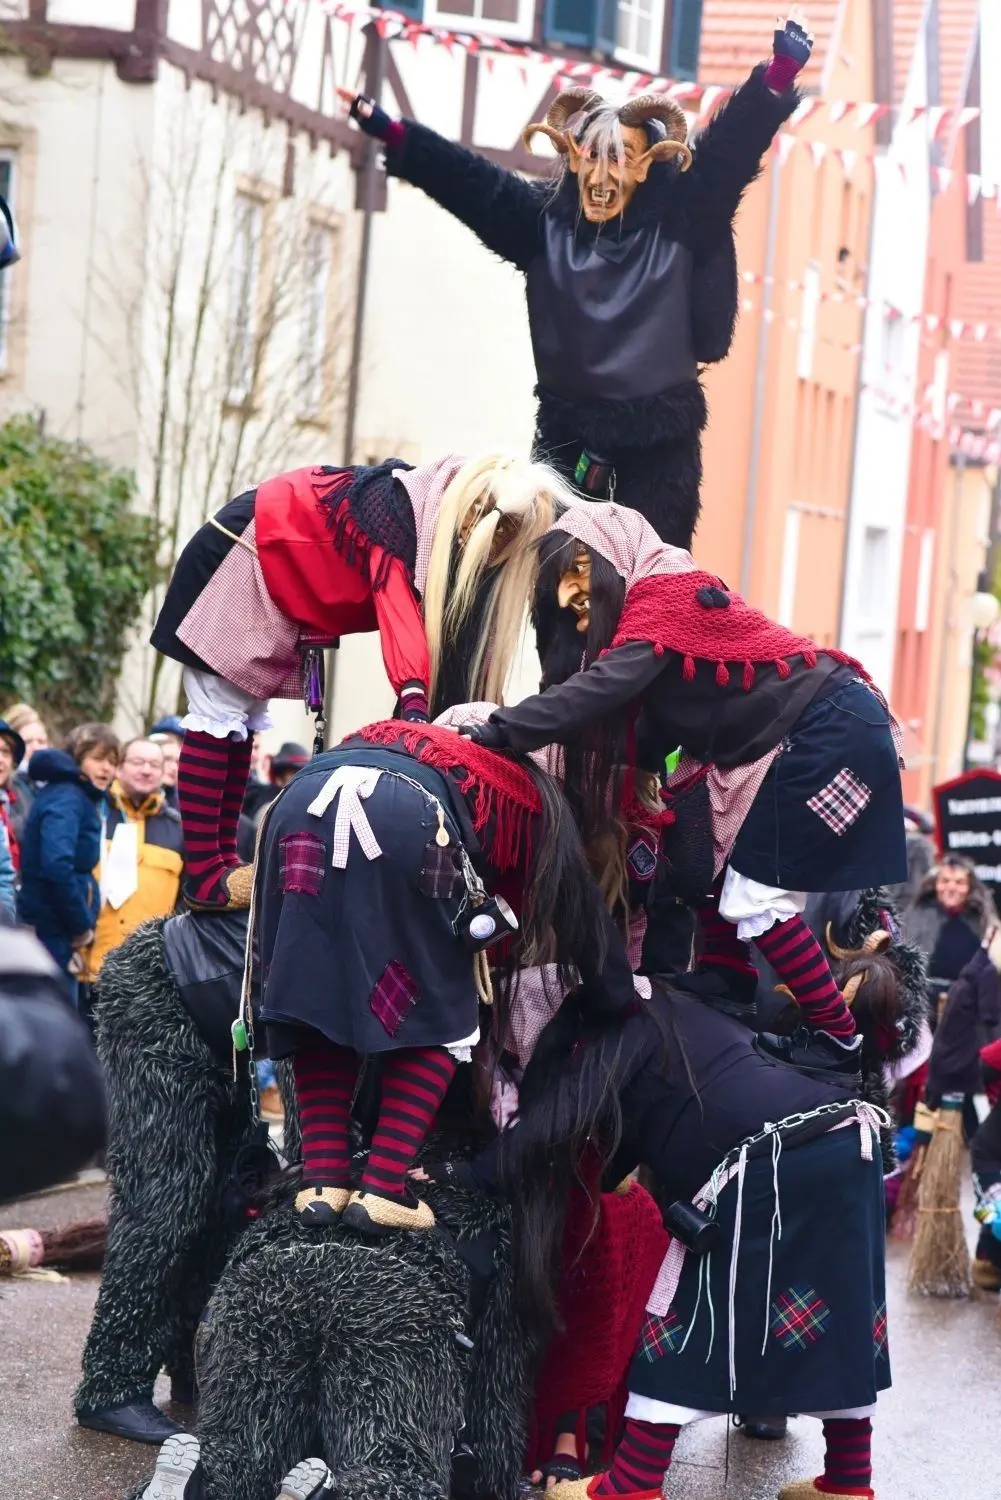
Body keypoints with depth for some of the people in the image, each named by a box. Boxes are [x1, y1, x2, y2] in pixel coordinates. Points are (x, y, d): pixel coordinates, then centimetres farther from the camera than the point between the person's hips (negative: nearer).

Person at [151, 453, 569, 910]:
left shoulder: (444, 533, -4)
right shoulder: (399, 505, -30)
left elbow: (461, 638, -6)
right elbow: (397, 599, -41)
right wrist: (413, 696, -52)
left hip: (274, 591, 9)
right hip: (233, 560, -9)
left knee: (243, 724, 9)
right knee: (218, 719, -10)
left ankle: (225, 860, 11)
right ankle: (205, 875, -12)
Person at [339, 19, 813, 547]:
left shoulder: (677, 222, -2)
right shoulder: (545, 220, 2)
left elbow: (731, 146, -9)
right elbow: (463, 176, -2)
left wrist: (780, 71, -21)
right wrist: (388, 130, -9)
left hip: (661, 436, -2)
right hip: (566, 430, 2)